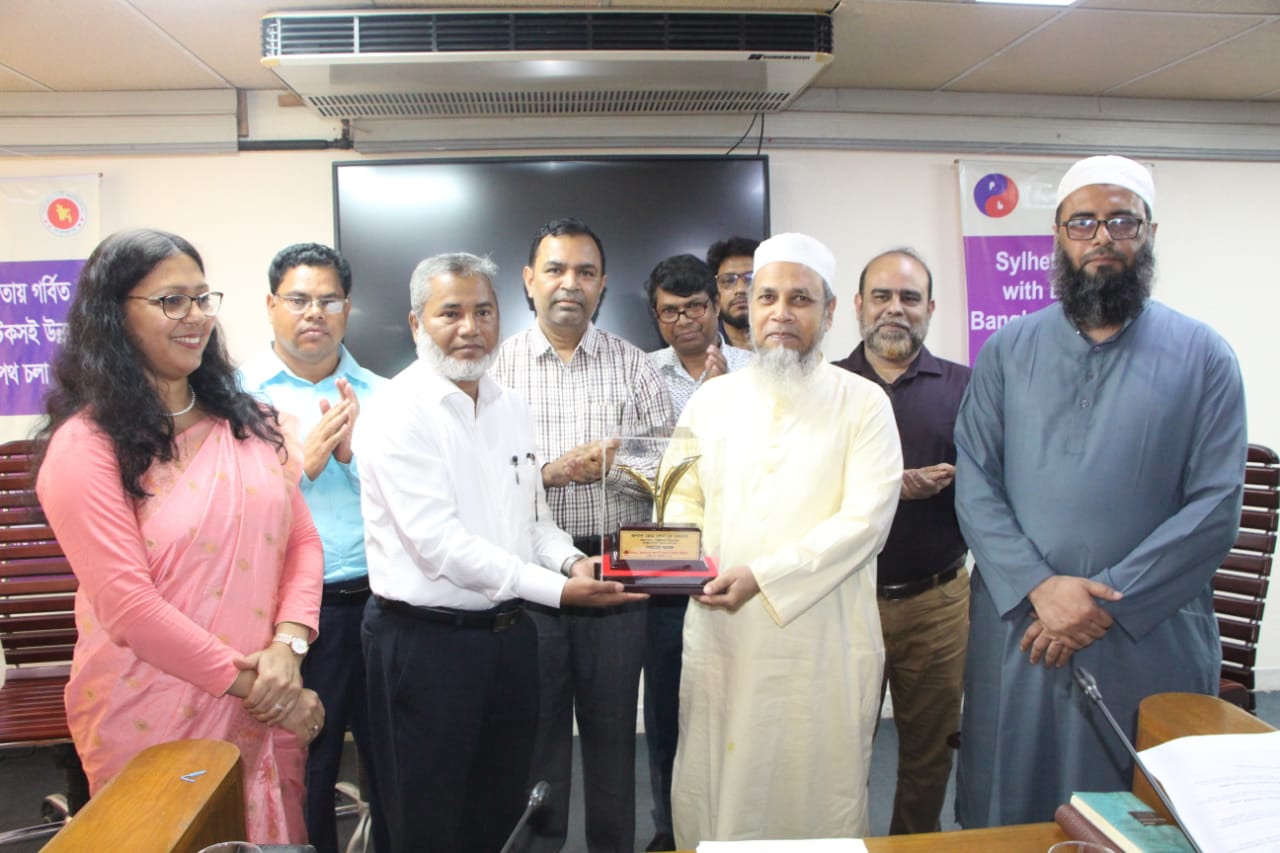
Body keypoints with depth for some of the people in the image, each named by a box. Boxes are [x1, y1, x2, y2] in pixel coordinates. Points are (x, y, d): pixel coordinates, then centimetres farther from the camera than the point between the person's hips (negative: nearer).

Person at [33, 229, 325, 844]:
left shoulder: (250, 423, 6)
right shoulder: (85, 445, -11)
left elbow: (303, 540, 4)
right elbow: (126, 604, -16)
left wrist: (287, 645, -11)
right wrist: (247, 681, -15)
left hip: (269, 710, 5)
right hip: (153, 721, -5)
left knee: (277, 837, 18)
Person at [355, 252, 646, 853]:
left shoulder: (512, 409, 8)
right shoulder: (397, 414, -14)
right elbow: (440, 543, -22)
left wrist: (571, 559, -6)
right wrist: (558, 589, -22)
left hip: (509, 634, 6)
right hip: (424, 640, -6)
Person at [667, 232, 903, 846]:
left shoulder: (863, 403, -1)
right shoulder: (711, 400, 10)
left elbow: (864, 519, -11)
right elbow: (684, 498, 12)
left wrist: (763, 576, -18)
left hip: (823, 640, -2)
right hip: (719, 632, 3)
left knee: (819, 793, 8)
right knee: (715, 787, 10)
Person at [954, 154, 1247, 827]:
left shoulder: (1201, 356, 2)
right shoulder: (1007, 351, 6)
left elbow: (1216, 506, -5)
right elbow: (974, 485, -1)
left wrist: (1107, 601, -12)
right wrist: (1040, 586, -14)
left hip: (1150, 641, -1)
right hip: (1018, 632, 1)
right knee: (1007, 812, 13)